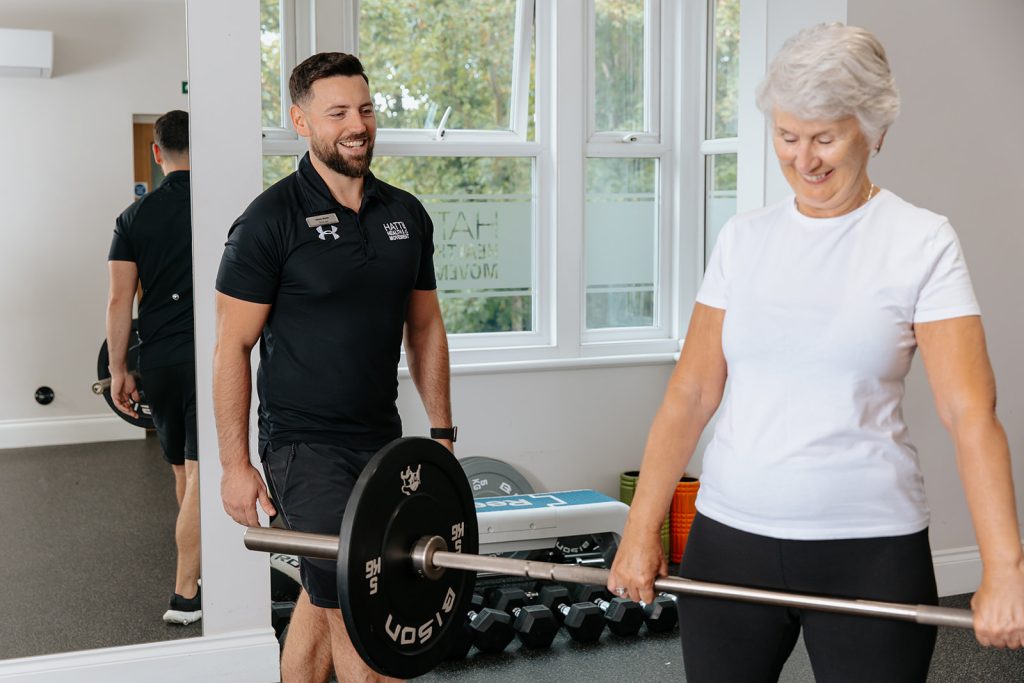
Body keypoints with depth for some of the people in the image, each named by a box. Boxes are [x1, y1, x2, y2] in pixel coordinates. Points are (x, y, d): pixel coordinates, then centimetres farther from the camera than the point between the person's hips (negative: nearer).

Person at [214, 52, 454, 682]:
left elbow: (425, 327, 15)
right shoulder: (271, 220, -10)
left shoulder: (407, 215, 7)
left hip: (381, 437, 5)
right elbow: (233, 347, -9)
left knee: (323, 602, 14)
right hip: (305, 443, -5)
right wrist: (236, 465, -11)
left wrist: (442, 431, 12)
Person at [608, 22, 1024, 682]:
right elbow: (691, 392, 5)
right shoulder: (744, 238, 6)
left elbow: (970, 411, -12)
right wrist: (640, 530, 0)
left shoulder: (921, 241, -4)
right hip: (729, 537, 3)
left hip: (868, 546, -3)